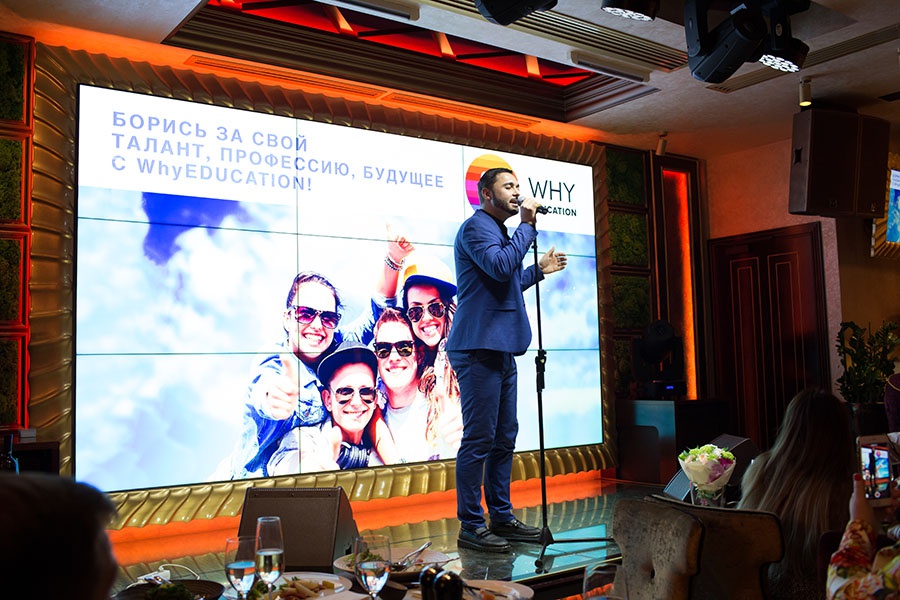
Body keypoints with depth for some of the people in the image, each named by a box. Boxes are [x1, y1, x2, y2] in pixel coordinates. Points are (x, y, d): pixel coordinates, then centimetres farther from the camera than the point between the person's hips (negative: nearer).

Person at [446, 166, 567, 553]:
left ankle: (502, 517, 21)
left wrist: (539, 270, 25)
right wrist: (528, 226, -13)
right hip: (479, 348, -10)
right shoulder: (476, 227, -6)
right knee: (479, 438, -7)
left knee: (505, 437, 12)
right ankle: (471, 526, 1)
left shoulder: (499, 231, 24)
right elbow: (500, 267, -23)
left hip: (501, 350, 10)